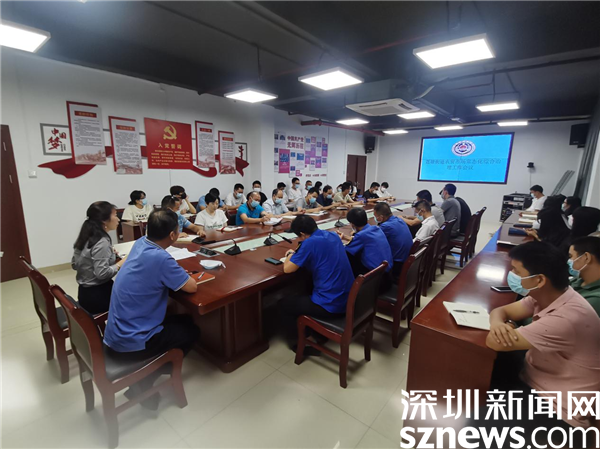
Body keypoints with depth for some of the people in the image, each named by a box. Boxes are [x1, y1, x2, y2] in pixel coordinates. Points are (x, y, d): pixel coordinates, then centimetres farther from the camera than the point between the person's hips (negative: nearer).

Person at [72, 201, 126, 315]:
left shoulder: (86, 237, 4)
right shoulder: (102, 242, -22)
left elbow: (74, 265, 13)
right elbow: (101, 273, -27)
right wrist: (121, 263, -15)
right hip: (98, 295, -8)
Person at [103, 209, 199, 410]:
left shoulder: (140, 243, -2)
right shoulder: (160, 258, -29)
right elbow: (192, 287, -17)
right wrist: (182, 275, 2)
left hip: (115, 335, 8)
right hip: (130, 343, -8)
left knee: (184, 320, 20)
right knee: (192, 331, 10)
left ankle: (143, 378, 21)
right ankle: (143, 384, 10)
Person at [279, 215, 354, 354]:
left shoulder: (310, 242, -18)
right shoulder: (333, 236, 6)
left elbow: (287, 269, -11)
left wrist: (291, 254, 8)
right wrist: (299, 254, 14)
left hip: (331, 306, -8)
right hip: (348, 300, 8)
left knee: (283, 304, 12)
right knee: (305, 293, 34)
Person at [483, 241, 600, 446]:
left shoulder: (566, 319, -33)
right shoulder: (547, 295, -6)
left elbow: (494, 343, -31)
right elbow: (500, 311, 1)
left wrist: (507, 329, -8)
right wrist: (497, 324, -23)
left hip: (557, 411, -8)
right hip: (533, 380, 8)